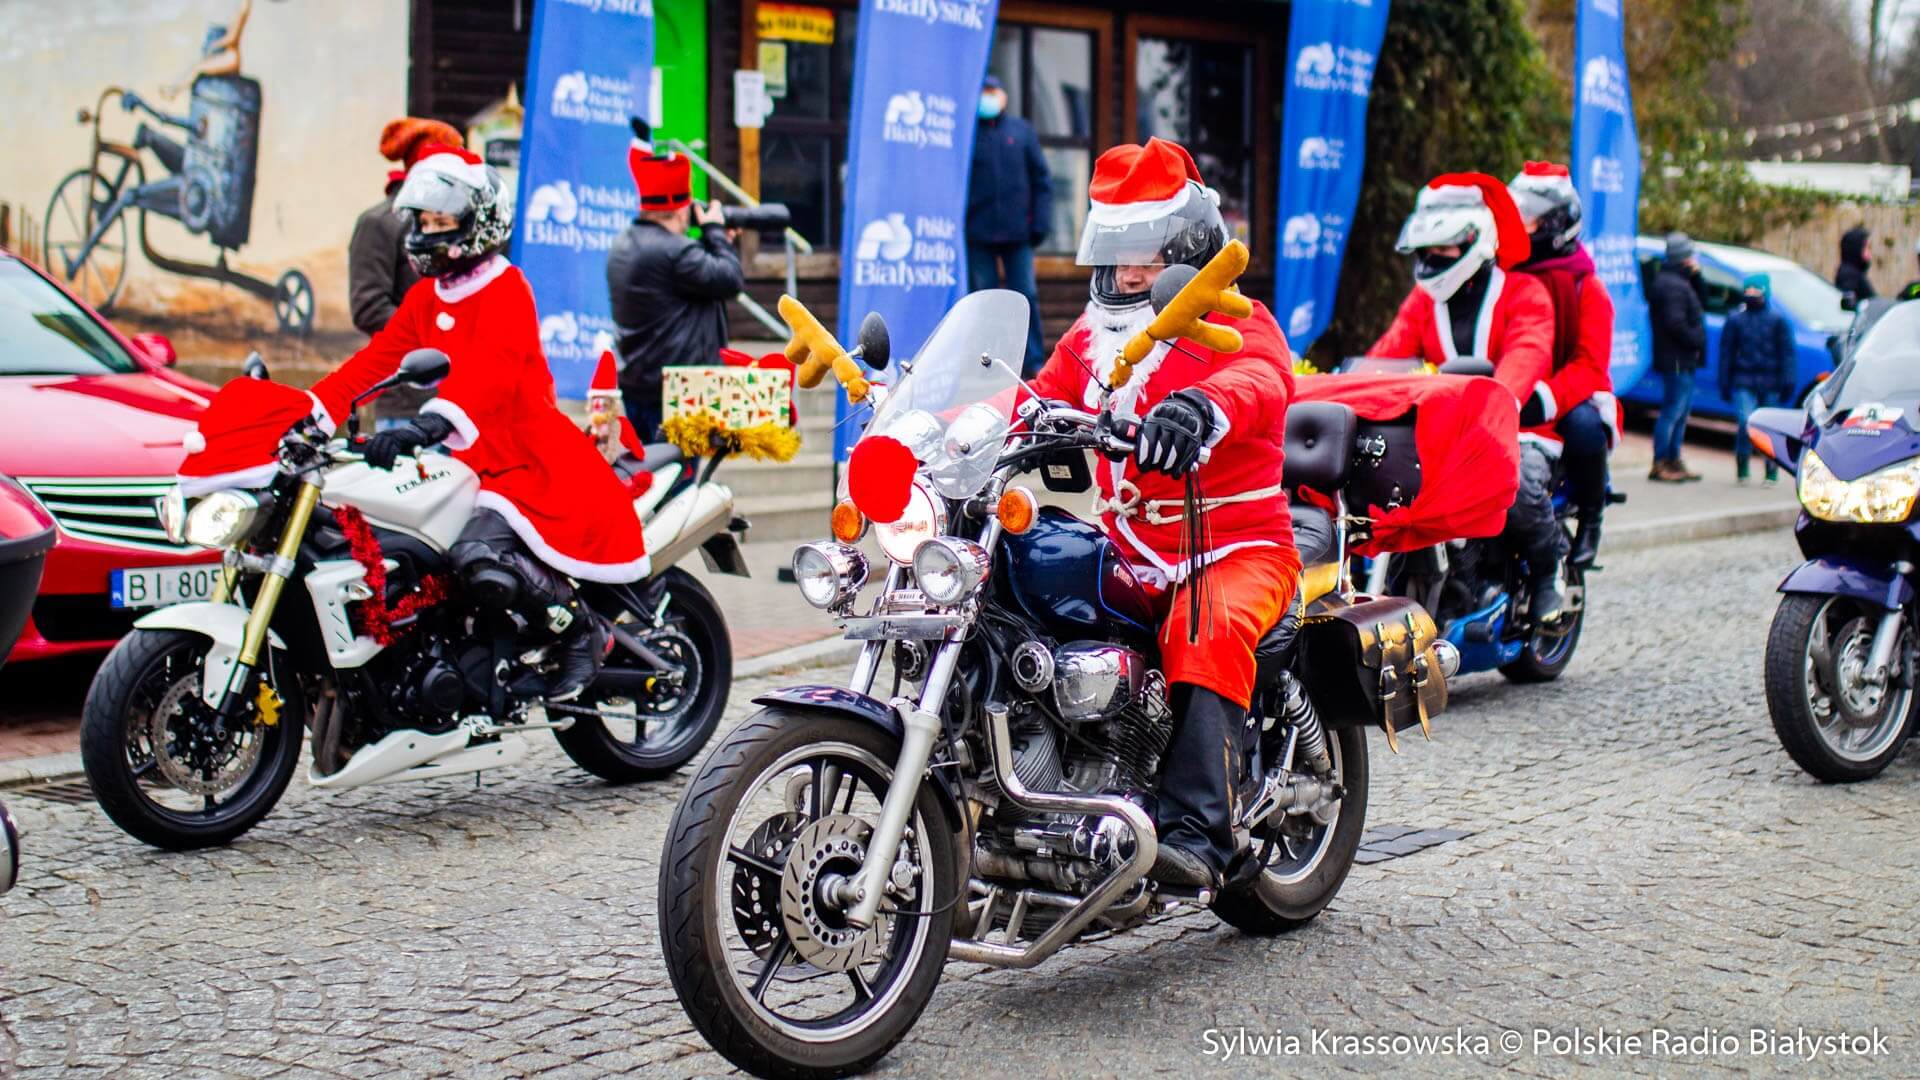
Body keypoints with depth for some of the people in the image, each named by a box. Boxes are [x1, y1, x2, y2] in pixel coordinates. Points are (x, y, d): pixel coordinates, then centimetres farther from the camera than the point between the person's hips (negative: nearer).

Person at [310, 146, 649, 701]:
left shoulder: (505, 290, -10)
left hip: (529, 461, -9)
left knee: (480, 558, -32)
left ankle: (580, 631, -7)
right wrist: (314, 410, -3)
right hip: (466, 461, 9)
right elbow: (376, 358, 11)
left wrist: (432, 421, -44)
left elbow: (491, 368, -28)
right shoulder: (425, 298, 17)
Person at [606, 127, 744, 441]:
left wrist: (715, 241, 14)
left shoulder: (623, 246, 11)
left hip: (635, 384, 10)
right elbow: (731, 280, -15)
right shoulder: (674, 251, -21)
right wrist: (715, 231, -2)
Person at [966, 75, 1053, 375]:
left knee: (1026, 296, -1)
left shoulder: (1022, 131, 10)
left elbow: (1042, 180, 10)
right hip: (977, 235, -1)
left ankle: (1034, 361, 4)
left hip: (1017, 233, 1)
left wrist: (1040, 223, 0)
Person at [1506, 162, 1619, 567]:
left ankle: (1590, 519, -13)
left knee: (1584, 425, -37)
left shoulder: (1585, 286, -2)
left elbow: (1590, 364, -14)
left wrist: (1545, 400, -34)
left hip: (1571, 401, -4)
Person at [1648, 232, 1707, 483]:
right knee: (1673, 411, -9)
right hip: (1677, 360, -11)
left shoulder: (1680, 282, 17)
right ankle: (1660, 464, -7)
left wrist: (1696, 275, 9)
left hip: (1683, 360, 11)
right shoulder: (1674, 285, -17)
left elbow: (1701, 299, 22)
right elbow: (1675, 323, -25)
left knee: (1681, 411, 16)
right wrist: (1696, 341, -14)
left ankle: (1674, 462, 22)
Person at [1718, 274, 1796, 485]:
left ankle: (1772, 473, 17)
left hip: (1770, 384, 0)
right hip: (1744, 383, 0)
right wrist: (1725, 384, 7)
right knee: (1745, 422, -15)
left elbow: (1788, 352, 3)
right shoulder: (1735, 320, 8)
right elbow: (1726, 352, 11)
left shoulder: (1778, 320, 4)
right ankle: (1742, 470, -3)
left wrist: (1787, 383, -4)